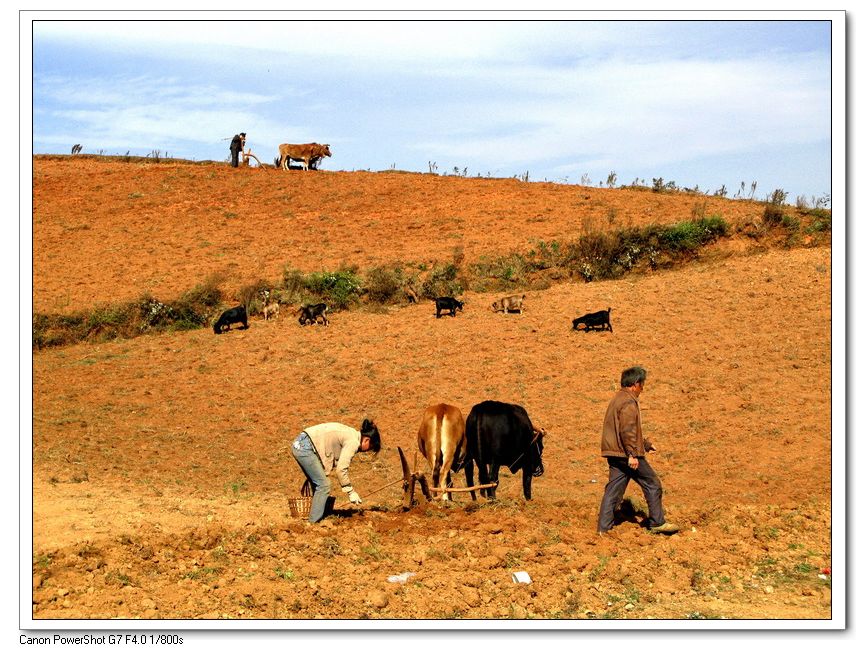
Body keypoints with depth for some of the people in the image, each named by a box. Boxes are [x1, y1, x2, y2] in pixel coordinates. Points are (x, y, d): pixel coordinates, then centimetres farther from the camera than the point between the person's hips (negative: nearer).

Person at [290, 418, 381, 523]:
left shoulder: (351, 434, 18)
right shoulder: (353, 442, -10)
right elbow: (341, 469, -14)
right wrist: (351, 492, -5)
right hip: (305, 448, -10)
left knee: (319, 485, 15)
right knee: (323, 485, -6)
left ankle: (314, 520, 18)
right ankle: (313, 523, -4)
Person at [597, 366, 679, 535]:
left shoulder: (618, 399, 19)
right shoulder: (629, 402, -14)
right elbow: (627, 430, -24)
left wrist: (646, 444, 34)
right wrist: (632, 454, -25)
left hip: (614, 454, 9)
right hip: (626, 453, -9)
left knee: (614, 489, 8)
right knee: (652, 484, 5)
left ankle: (603, 527, 3)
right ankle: (657, 523, 12)